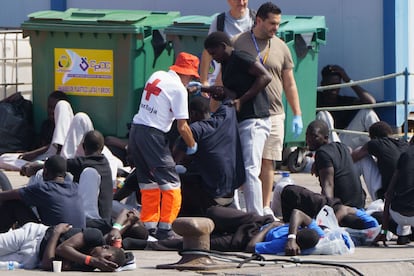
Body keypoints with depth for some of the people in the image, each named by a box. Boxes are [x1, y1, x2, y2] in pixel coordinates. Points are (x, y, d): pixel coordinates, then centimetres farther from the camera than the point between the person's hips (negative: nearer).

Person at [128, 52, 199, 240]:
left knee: (148, 182, 16)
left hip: (135, 130, 8)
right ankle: (165, 229, -8)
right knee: (171, 183, -4)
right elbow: (182, 126, -9)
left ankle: (149, 226, 16)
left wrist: (188, 89, 35)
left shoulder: (156, 76, 12)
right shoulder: (179, 88, -9)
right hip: (152, 134, -8)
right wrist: (192, 146, 6)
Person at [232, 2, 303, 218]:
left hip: (273, 113, 2)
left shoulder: (280, 47, 10)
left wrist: (297, 115, 9)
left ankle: (265, 206, 5)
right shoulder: (238, 43, 1)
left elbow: (289, 84, 14)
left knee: (268, 161, 0)